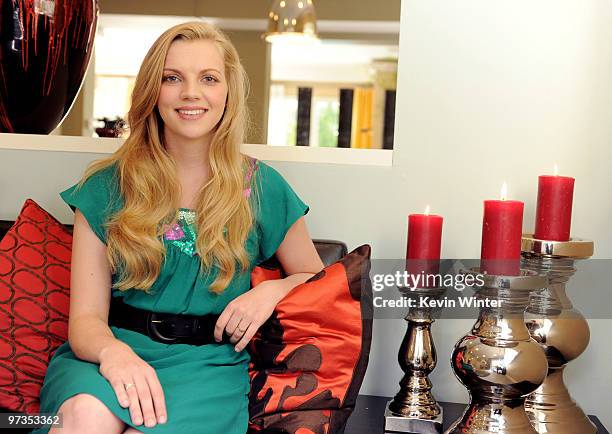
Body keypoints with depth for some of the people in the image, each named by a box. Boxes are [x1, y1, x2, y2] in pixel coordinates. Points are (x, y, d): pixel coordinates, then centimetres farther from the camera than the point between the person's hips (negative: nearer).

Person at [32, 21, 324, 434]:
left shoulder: (262, 187, 7)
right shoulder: (106, 187, 5)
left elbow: (315, 277, 20)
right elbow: (86, 317, -1)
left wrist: (271, 291, -4)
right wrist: (112, 350, -25)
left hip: (208, 364, 0)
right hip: (112, 350, 1)